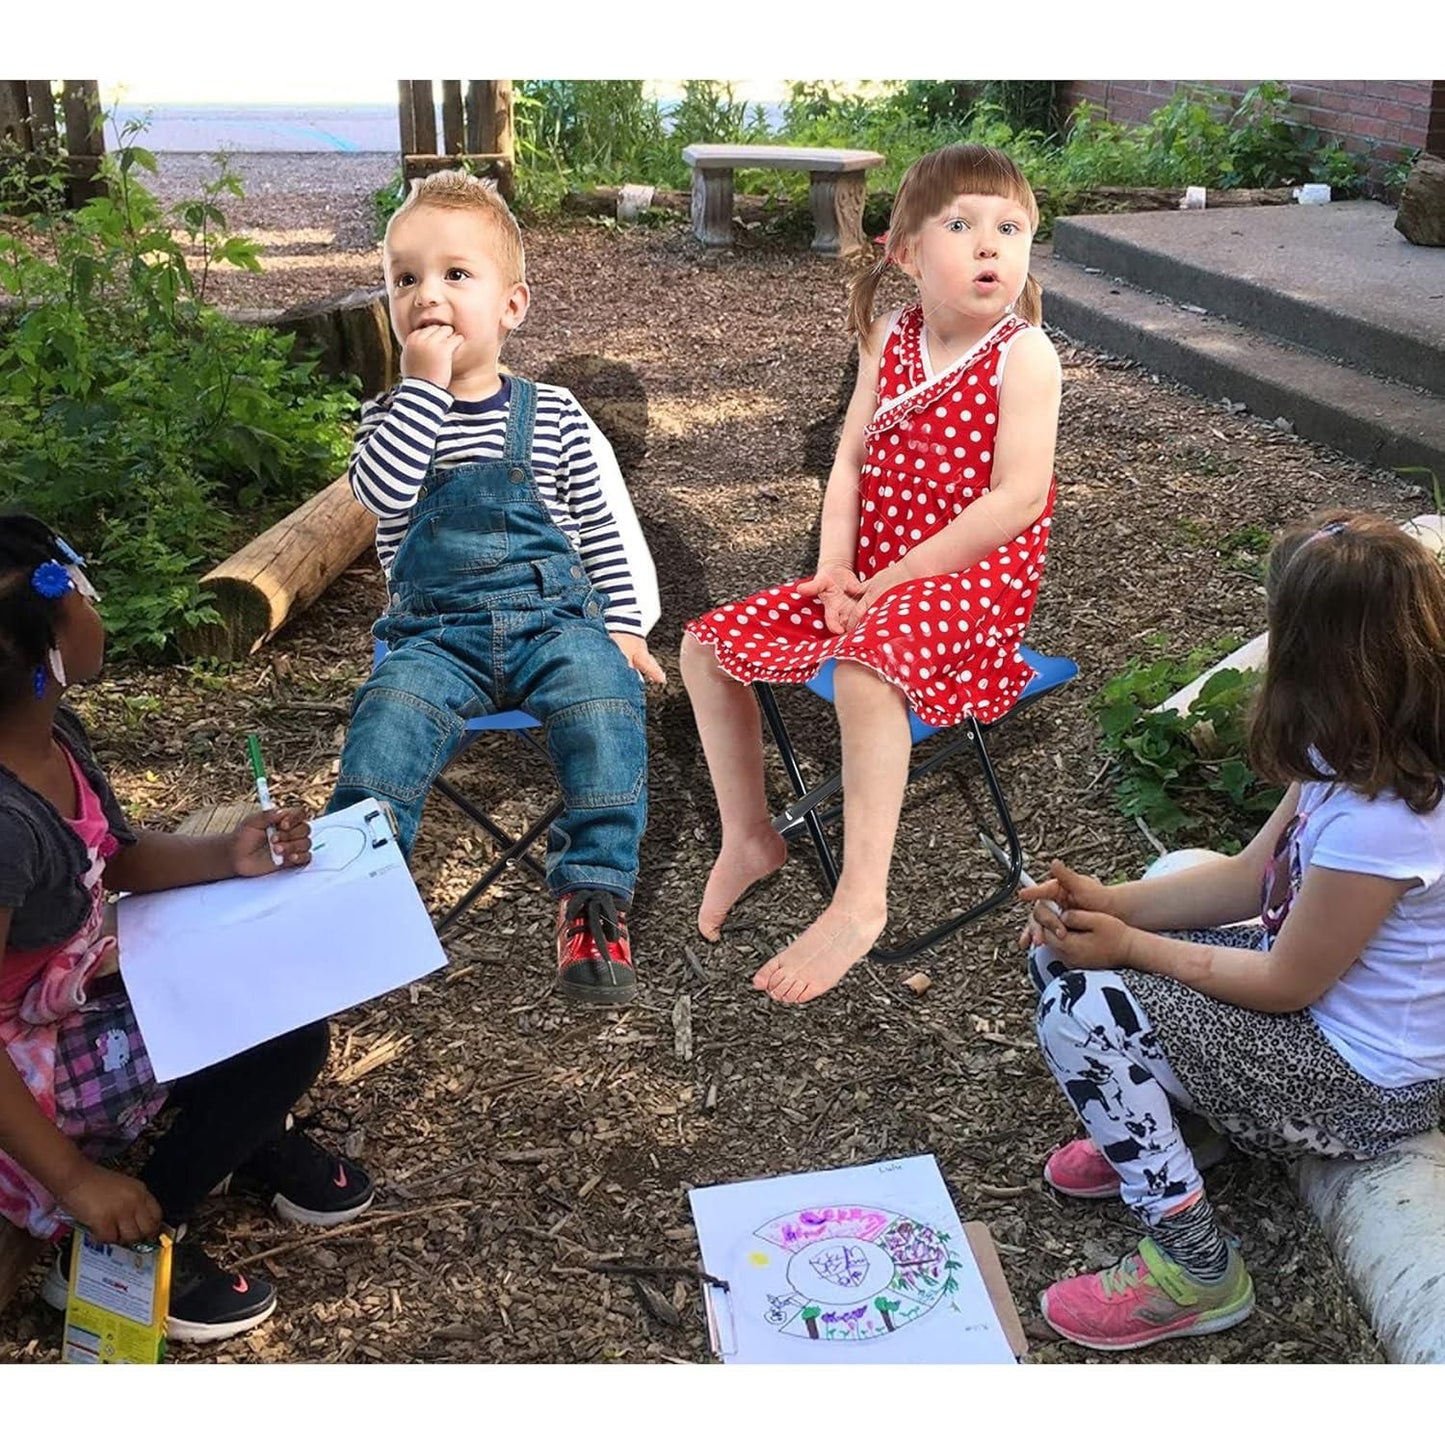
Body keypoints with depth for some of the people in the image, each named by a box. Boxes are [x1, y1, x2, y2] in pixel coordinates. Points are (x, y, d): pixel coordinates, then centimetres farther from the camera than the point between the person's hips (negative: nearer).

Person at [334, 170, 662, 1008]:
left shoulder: (555, 418, 8)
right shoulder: (393, 416, 9)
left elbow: (609, 524, 11)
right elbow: (382, 491, -13)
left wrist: (626, 625, 1)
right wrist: (423, 383, -13)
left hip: (554, 618, 0)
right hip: (437, 634, 1)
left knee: (604, 701, -29)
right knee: (390, 716, -29)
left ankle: (595, 895, -24)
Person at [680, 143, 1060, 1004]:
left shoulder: (1025, 353, -11)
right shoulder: (891, 341, 8)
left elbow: (1018, 497, -19)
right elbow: (851, 459, 8)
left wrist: (898, 578, -18)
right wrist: (836, 564, -9)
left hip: (978, 577, -7)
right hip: (871, 577, 7)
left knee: (865, 664, -38)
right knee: (706, 646, 3)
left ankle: (862, 899, -28)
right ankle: (749, 838, 17)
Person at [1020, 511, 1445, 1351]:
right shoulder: (1359, 749, -6)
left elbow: (1285, 983, -22)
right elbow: (1253, 877, 1)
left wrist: (1128, 946, -13)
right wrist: (1111, 904, -11)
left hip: (1364, 1086, -8)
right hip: (1323, 991, 9)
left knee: (1083, 1008, -19)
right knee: (1063, 946, 1)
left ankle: (1197, 1273, -1)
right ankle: (1145, 1130, 23)